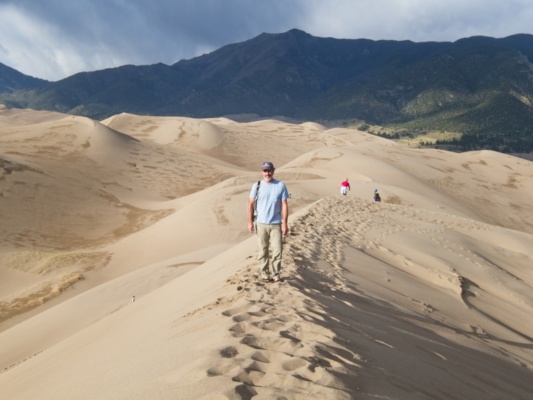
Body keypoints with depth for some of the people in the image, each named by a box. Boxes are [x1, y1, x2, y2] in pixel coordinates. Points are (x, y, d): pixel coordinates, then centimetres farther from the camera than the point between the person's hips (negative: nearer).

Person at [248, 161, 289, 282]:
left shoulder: (281, 186, -1)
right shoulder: (256, 186, 1)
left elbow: (284, 205, -1)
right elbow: (251, 204, 4)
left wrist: (285, 223, -5)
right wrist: (250, 221, -1)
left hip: (276, 224, 0)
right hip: (261, 223, 0)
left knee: (277, 251, -1)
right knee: (263, 251, 8)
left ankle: (276, 274, 13)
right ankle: (264, 274, 18)